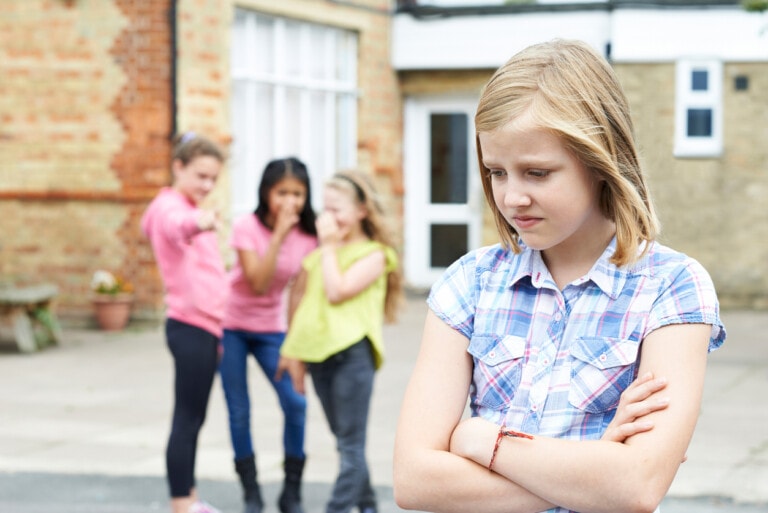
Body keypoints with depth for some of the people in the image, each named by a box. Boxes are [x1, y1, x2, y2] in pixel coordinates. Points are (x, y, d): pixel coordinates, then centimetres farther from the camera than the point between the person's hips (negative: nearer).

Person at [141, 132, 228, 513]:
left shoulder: (191, 210, 19)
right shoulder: (170, 206, -11)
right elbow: (176, 226, -39)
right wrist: (197, 222, -62)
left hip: (205, 327, 9)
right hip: (190, 326, -9)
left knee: (194, 418, 14)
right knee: (187, 418, -7)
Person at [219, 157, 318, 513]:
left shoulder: (308, 236, -8)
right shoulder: (247, 227, -18)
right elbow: (258, 284, -26)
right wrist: (278, 235, -31)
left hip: (271, 329, 3)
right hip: (231, 326, -2)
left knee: (296, 404, -11)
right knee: (239, 412, -1)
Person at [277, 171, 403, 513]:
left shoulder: (373, 254, -3)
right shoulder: (320, 255, 16)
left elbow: (337, 292, -15)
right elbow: (304, 303, 17)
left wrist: (329, 247, -8)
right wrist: (293, 351, 13)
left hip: (352, 353, -7)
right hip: (319, 353, 7)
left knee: (351, 445, -5)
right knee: (344, 442, 14)